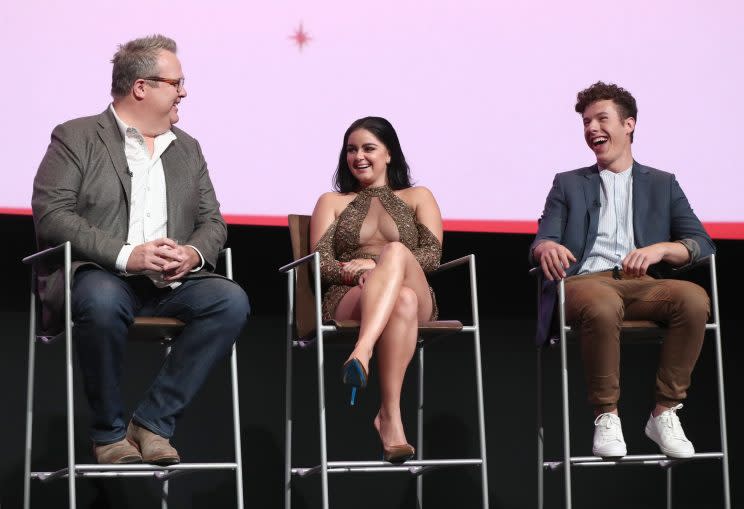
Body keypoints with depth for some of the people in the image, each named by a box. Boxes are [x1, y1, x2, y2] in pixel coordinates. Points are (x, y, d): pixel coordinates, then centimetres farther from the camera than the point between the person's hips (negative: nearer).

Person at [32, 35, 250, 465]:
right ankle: (109, 432, -17)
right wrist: (126, 255, -20)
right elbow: (50, 214, -8)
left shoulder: (187, 148, 21)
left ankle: (153, 422, -17)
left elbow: (213, 222, 18)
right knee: (102, 300, -39)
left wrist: (194, 254, -8)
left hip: (171, 284, 5)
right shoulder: (75, 138, 4)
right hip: (100, 277, -4)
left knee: (231, 300, -24)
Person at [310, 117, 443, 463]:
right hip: (347, 300, 0)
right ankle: (391, 418, -55)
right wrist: (358, 274, -12)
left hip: (417, 295, 0)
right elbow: (320, 262, 11)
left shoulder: (417, 198, 27)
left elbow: (432, 255, 8)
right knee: (402, 303, -41)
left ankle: (362, 353, -58)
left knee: (395, 250, -40)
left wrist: (377, 265, -7)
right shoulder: (332, 202, 28)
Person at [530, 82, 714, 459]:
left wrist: (660, 249, -12)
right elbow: (540, 244, 10)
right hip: (584, 282, -1)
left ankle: (664, 413, -20)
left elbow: (702, 244, 11)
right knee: (602, 305, -40)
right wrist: (546, 247, -17)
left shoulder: (662, 184, 23)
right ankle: (606, 417, -23)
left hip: (641, 284, 2)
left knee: (694, 298, -32)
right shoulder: (568, 184, 23)